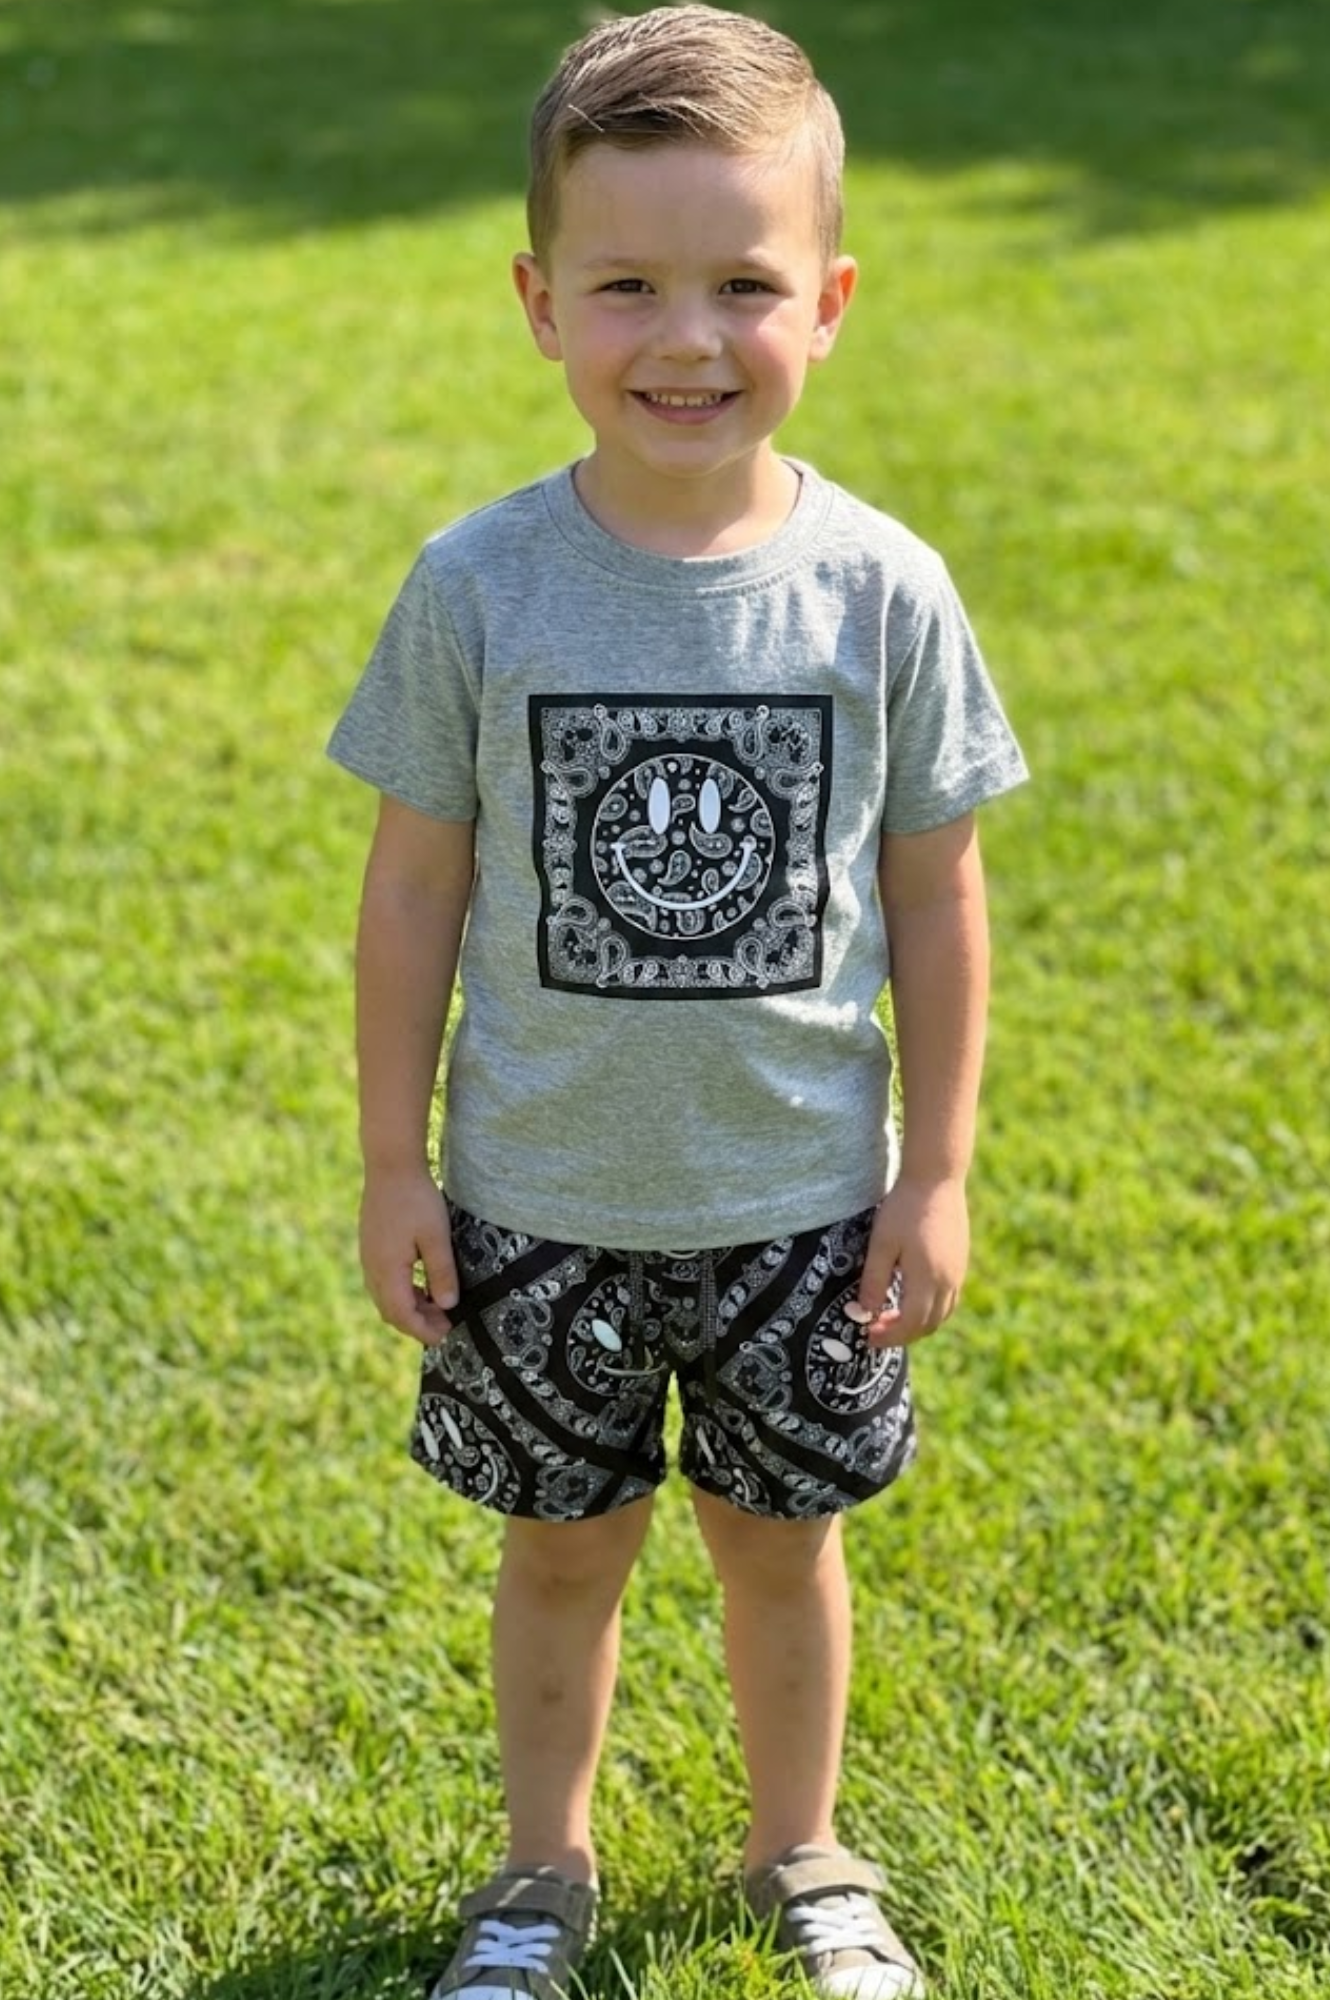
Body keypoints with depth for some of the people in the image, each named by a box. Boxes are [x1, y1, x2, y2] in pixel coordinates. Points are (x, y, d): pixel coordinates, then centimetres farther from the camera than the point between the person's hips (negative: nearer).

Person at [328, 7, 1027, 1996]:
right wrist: (393, 1167, -2)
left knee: (781, 1537, 16)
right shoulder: (478, 588, -12)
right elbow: (414, 888, -4)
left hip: (800, 1196, 0)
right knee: (563, 1545, 16)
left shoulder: (882, 589, -11)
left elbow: (936, 895, -2)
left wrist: (937, 1173, -1)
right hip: (540, 1197, 0)